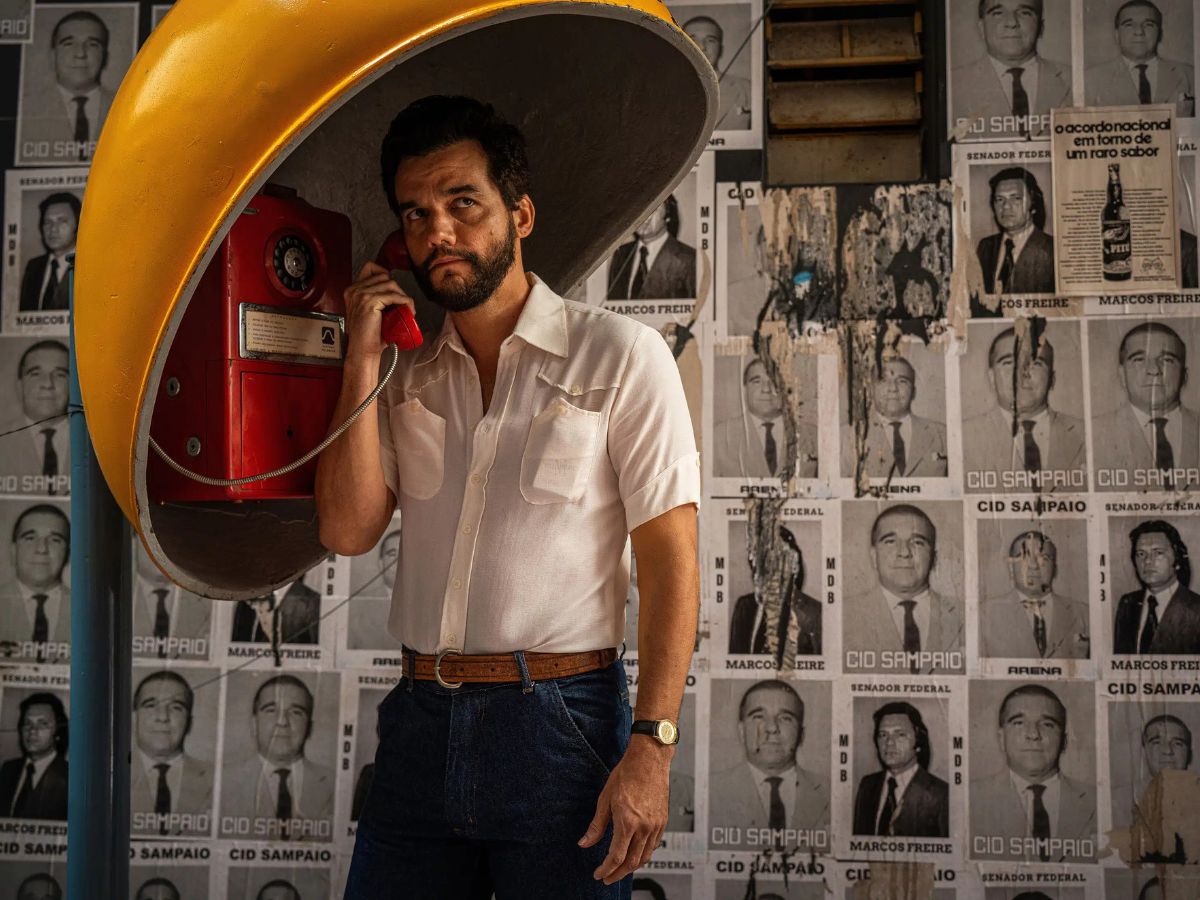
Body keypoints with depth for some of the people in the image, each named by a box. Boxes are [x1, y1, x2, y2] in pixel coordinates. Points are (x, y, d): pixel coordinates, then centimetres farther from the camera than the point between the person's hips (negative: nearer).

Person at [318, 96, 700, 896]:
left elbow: (671, 562, -7)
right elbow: (350, 530, 1)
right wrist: (363, 361, -2)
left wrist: (651, 747, -14)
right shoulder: (406, 378, 12)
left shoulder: (619, 355, -3)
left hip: (559, 719, -4)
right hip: (421, 719, 4)